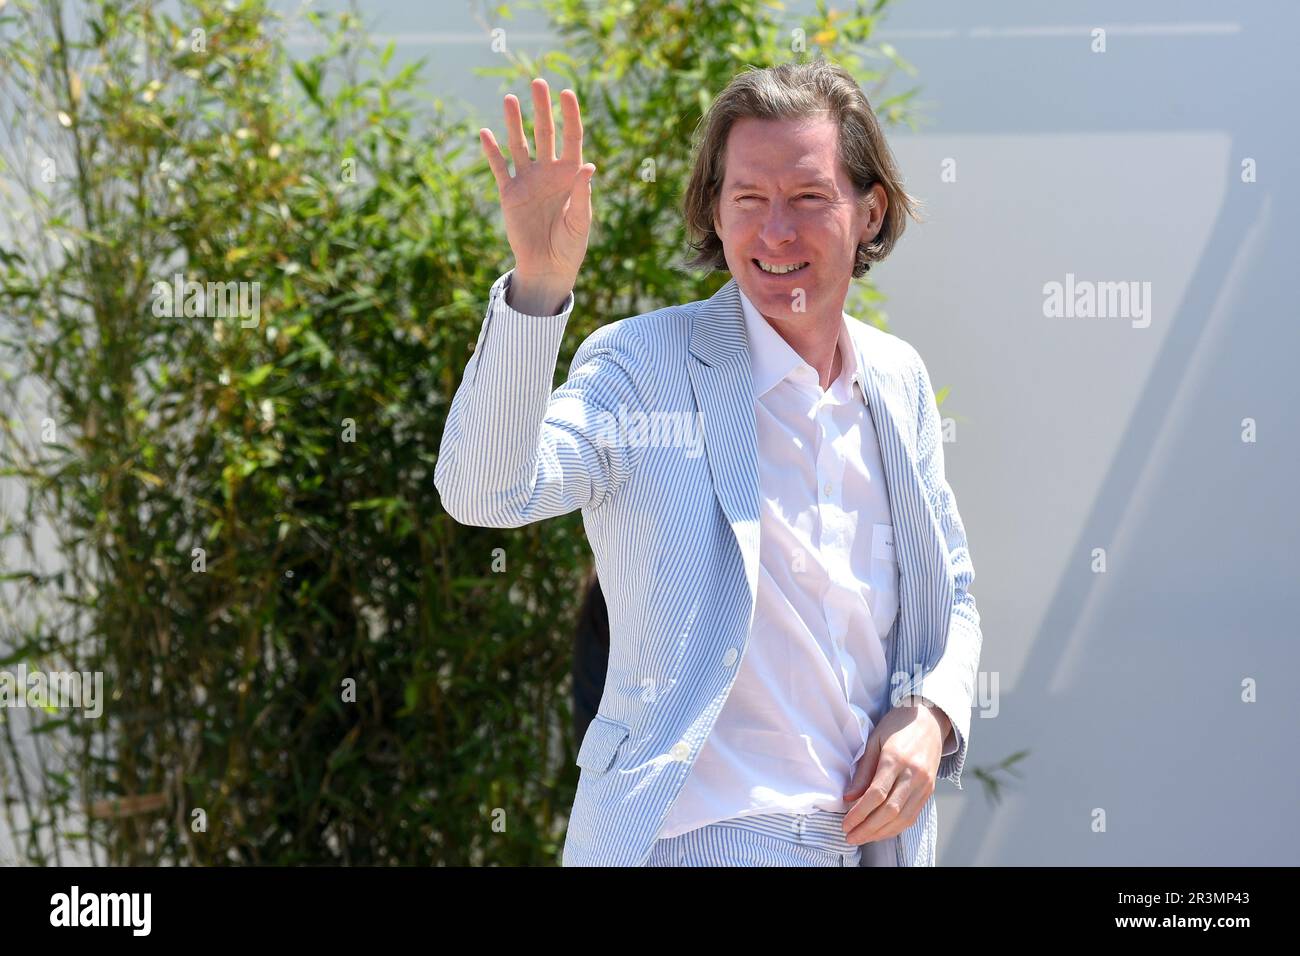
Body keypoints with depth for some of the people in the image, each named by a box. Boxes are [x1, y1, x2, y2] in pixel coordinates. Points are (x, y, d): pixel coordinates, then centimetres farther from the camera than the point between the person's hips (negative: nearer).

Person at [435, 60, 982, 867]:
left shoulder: (900, 380, 6)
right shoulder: (645, 366, -10)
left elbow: (952, 595, 16)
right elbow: (484, 491, -27)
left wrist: (932, 714, -4)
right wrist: (538, 283, -38)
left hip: (883, 836, 5)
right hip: (698, 838, -5)